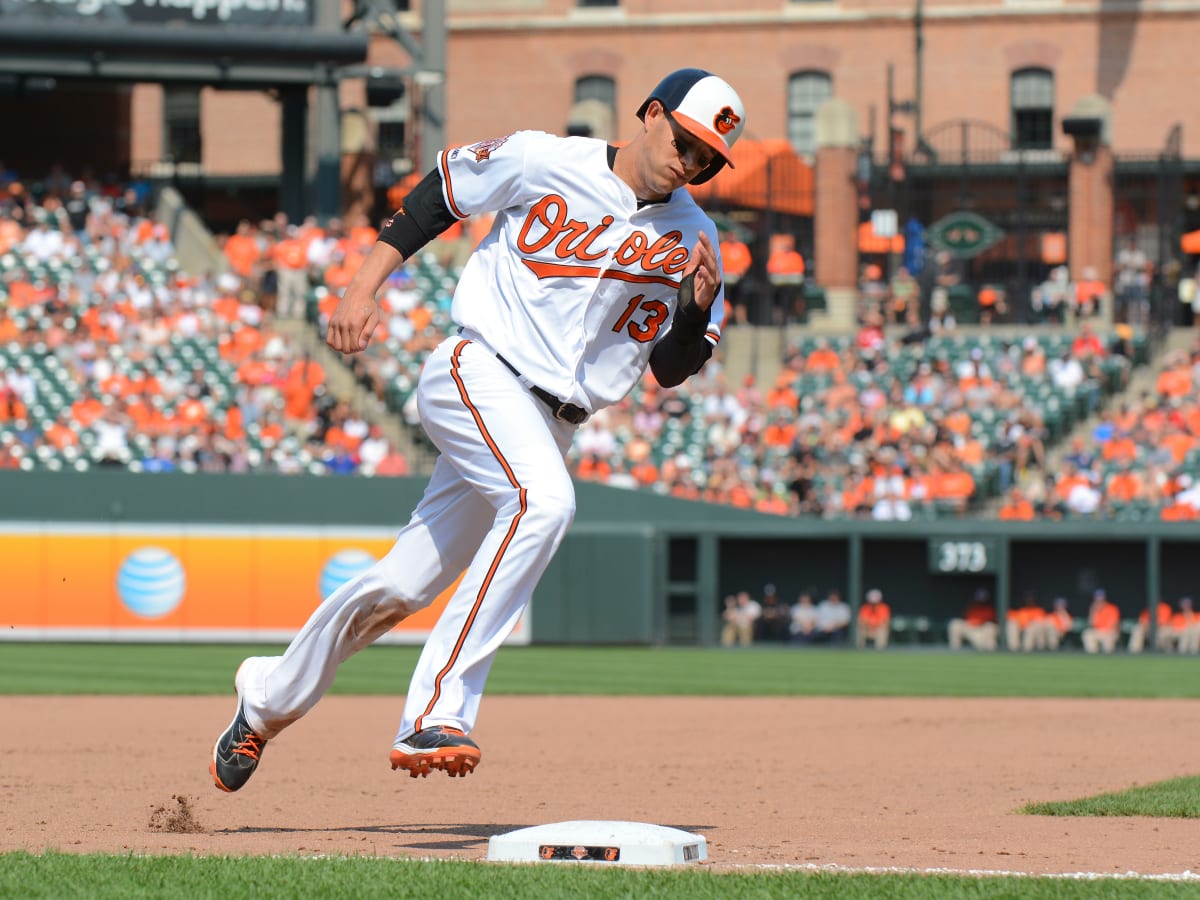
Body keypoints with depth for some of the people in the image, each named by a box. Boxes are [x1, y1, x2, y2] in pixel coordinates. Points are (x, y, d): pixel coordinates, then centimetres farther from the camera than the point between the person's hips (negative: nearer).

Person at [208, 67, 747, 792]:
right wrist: (363, 288, -1)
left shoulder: (691, 238, 6)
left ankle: (269, 698, 31)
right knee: (543, 501, -34)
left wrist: (699, 308, -14)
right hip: (478, 373, -5)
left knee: (403, 587, 7)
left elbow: (671, 370, 6)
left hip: (551, 424, 5)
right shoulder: (543, 162, -5)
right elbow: (437, 195, 7)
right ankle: (436, 716, -36)